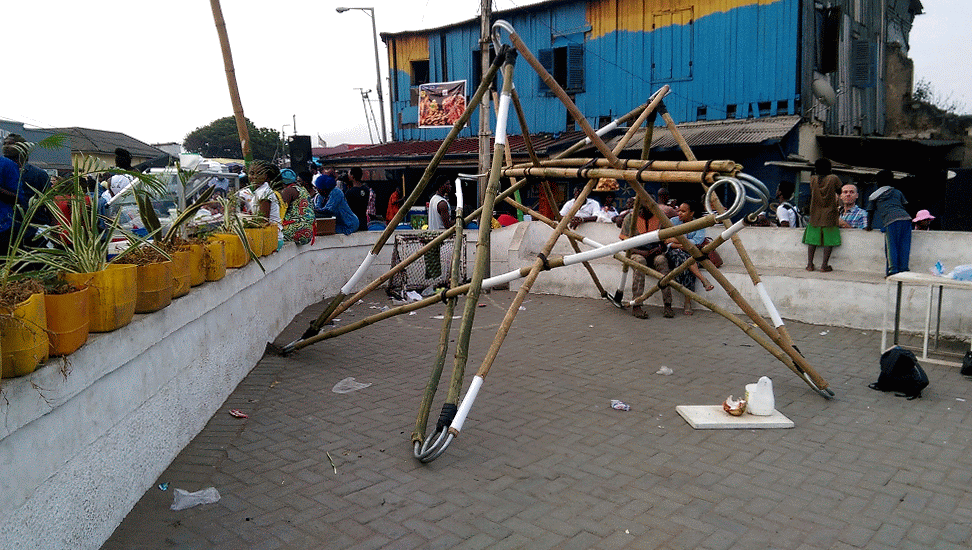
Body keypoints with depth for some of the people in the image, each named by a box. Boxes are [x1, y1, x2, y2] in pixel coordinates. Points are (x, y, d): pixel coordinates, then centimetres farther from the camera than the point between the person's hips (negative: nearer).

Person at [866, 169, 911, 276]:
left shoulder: (875, 195, 22)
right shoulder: (897, 192, 29)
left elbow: (870, 211, 27)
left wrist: (869, 226, 37)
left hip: (891, 219, -4)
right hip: (906, 217, 4)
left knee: (891, 246, -3)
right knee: (904, 246, 7)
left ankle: (893, 270, -10)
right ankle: (903, 269, 5)